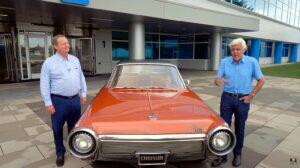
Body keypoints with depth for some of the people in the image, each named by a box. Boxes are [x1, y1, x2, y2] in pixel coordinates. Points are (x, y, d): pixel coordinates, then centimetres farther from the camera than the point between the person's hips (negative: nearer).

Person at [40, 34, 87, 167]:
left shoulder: (75, 60, 6)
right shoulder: (48, 63, -8)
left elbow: (81, 78, 11)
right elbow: (44, 85, -8)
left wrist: (83, 94, 9)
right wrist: (48, 103, -10)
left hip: (75, 100, 4)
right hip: (58, 101, -3)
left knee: (75, 127, 17)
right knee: (58, 129, 10)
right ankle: (60, 153, 28)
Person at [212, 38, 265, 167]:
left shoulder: (252, 62, -6)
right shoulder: (224, 62, -3)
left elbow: (261, 80, 2)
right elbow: (217, 80, -5)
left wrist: (251, 95, -4)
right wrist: (218, 81, -29)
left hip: (242, 100, -1)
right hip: (226, 98, 1)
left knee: (239, 130, 12)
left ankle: (237, 154, 30)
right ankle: (222, 155, 17)